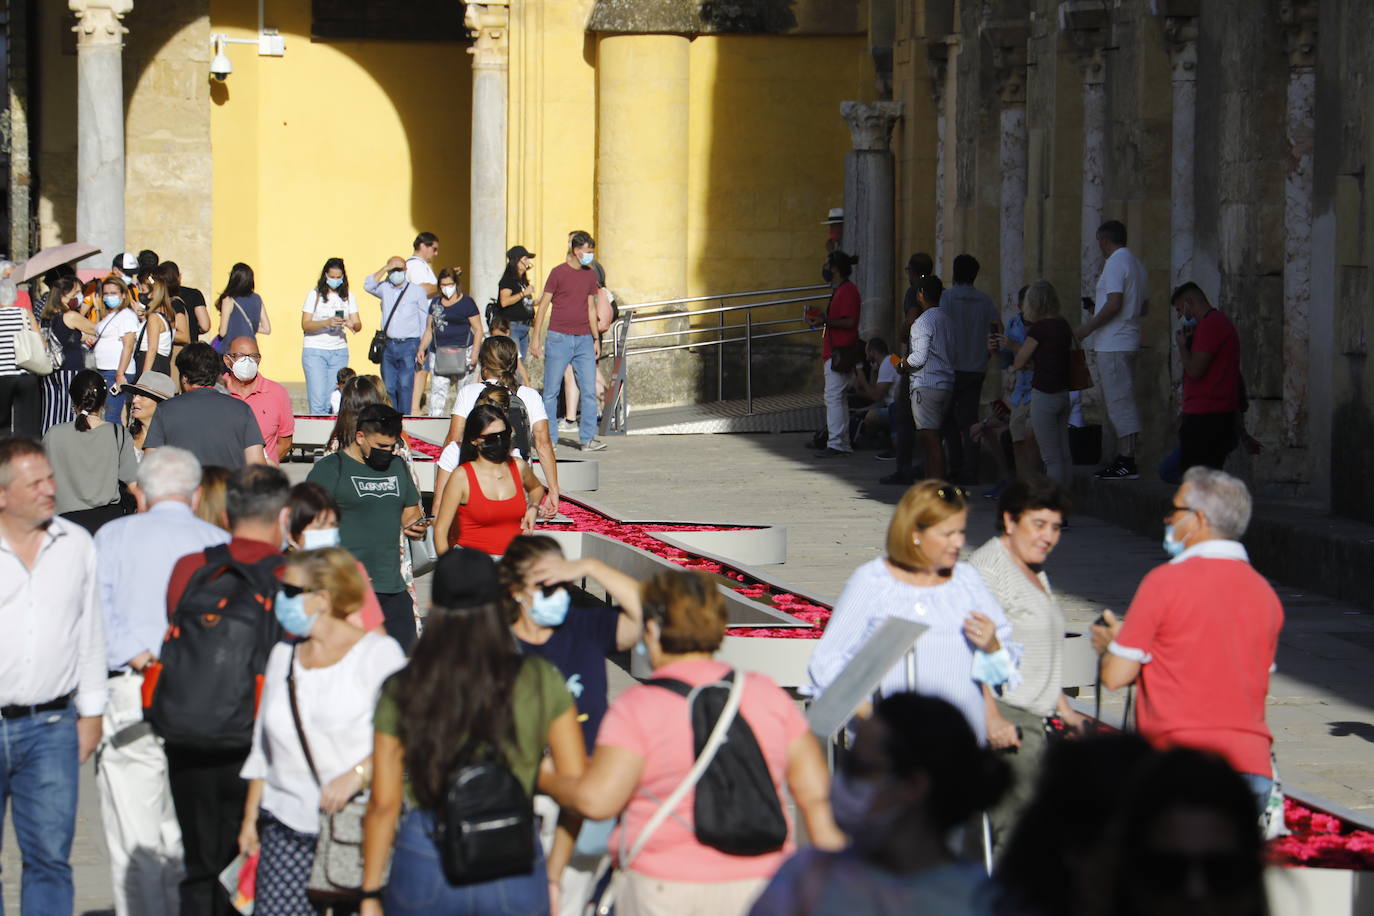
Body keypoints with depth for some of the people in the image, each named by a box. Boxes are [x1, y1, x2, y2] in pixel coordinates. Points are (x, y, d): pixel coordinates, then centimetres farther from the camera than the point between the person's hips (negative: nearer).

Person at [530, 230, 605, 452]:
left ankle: (588, 438, 0)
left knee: (589, 390, -3)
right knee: (551, 390, 0)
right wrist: (536, 338, -3)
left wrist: (596, 338, 17)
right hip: (559, 339, -4)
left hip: (584, 340, 4)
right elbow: (543, 306, 0)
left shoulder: (590, 275, 12)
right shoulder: (558, 273, -3)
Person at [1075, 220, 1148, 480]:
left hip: (1112, 345, -10)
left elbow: (1114, 304, -21)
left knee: (1119, 403, -10)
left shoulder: (1115, 263, -12)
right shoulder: (1136, 264, 18)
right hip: (1127, 341, 10)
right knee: (1121, 403, 12)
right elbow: (1144, 307, 22)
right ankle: (1123, 459, 14)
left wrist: (1087, 328, -13)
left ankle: (1127, 462, -13)